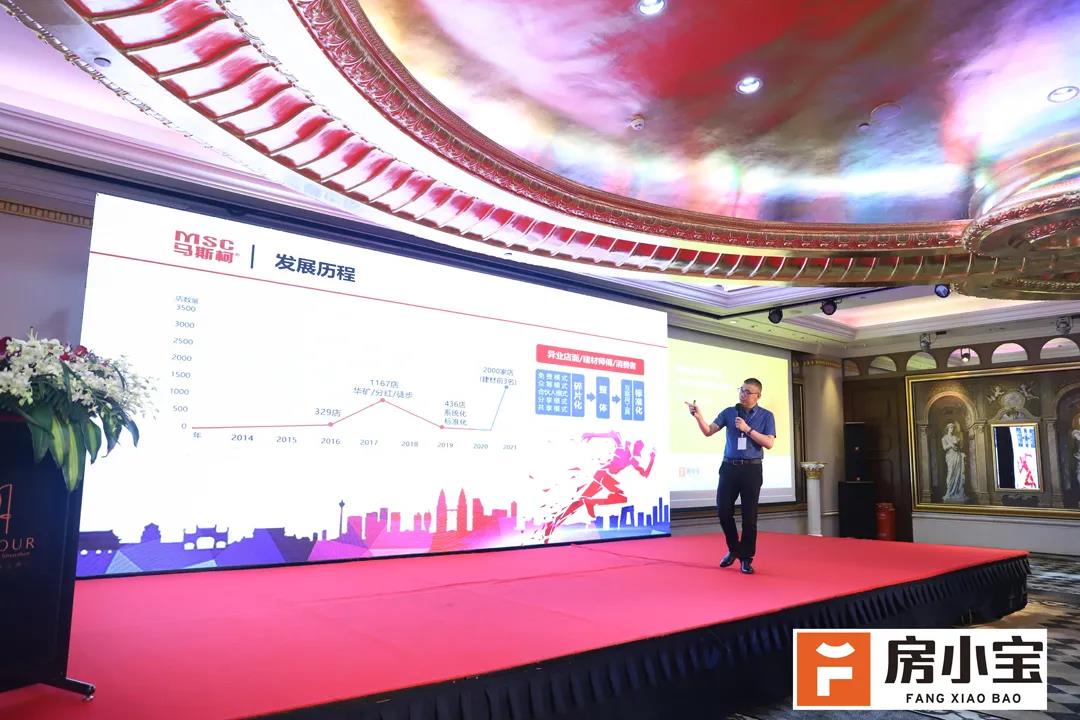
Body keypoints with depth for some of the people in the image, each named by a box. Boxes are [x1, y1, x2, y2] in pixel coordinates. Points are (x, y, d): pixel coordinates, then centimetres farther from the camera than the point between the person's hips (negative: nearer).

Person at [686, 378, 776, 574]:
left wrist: (747, 429, -15)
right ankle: (734, 549, 24)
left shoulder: (766, 416, 3)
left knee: (749, 516, 1)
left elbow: (769, 443, -7)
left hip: (752, 469, -2)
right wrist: (698, 416, -19)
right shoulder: (729, 412, 7)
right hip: (729, 467, 2)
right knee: (723, 511, 1)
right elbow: (708, 431, -2)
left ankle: (746, 558, 15)